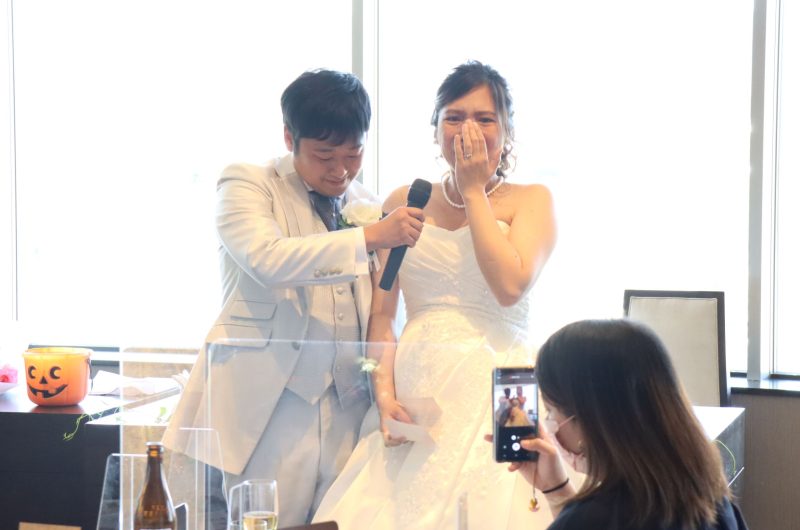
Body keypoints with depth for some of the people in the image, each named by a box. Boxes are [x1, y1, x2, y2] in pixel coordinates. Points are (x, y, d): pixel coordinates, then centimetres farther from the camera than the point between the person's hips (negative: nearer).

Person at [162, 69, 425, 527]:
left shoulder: (370, 206, 16)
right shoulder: (248, 184, 2)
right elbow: (266, 258, -18)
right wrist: (368, 238, -23)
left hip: (347, 410, 4)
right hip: (266, 403, -4)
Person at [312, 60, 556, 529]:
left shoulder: (532, 199, 5)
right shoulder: (405, 202, 13)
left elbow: (510, 286, -13)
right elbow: (382, 314, 9)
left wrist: (474, 192, -4)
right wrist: (385, 393, -7)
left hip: (492, 390, -2)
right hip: (416, 391, 3)